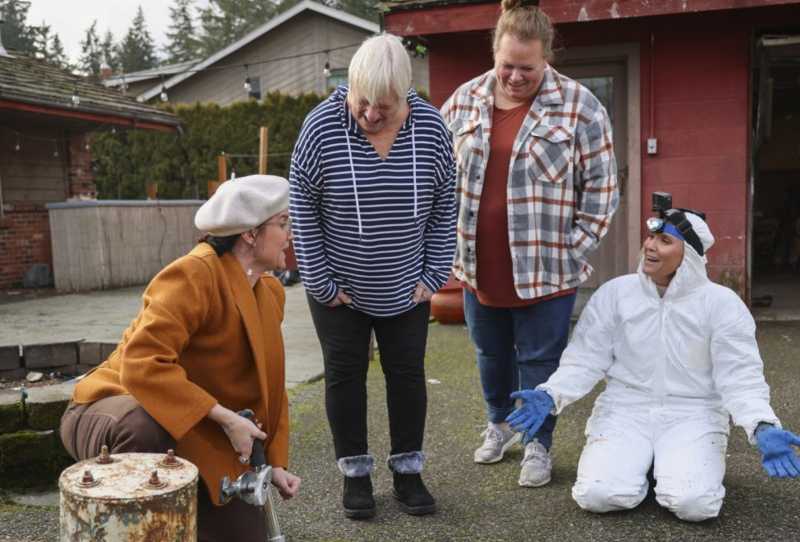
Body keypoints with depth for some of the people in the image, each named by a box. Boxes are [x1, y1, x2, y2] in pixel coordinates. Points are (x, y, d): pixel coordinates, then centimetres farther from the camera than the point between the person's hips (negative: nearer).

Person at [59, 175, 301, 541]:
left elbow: (270, 387, 10)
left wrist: (276, 463, 2)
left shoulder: (270, 292, 3)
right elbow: (142, 364, -34)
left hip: (197, 439, 7)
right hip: (125, 412, -7)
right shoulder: (194, 274, -24)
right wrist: (226, 418, -32)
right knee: (145, 427, -43)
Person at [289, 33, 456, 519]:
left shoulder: (431, 127, -11)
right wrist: (320, 281, -9)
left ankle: (408, 470, 27)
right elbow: (302, 209, -10)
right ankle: (355, 472, 26)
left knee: (408, 375, 10)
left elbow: (444, 208, -1)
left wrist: (434, 276, -3)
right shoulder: (322, 126, -17)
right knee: (345, 375, 9)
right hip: (340, 289, -1)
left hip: (406, 290, 2)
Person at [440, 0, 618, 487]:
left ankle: (538, 444, 27)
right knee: (491, 354, 20)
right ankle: (500, 423, 43)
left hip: (545, 268, -4)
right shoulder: (464, 101, 3)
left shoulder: (578, 106, -8)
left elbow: (601, 183, -4)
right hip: (477, 267, 4)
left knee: (540, 360, 8)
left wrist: (577, 247, -8)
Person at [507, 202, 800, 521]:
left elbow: (739, 376, -7)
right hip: (625, 408, 1)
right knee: (597, 494, -20)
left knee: (694, 503, -25)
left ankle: (672, 466, 11)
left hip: (693, 414, -1)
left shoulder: (722, 303, -5)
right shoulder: (614, 293, -1)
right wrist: (549, 396, -19)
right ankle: (640, 464, 13)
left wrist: (763, 427, -26)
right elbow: (586, 359, -2)